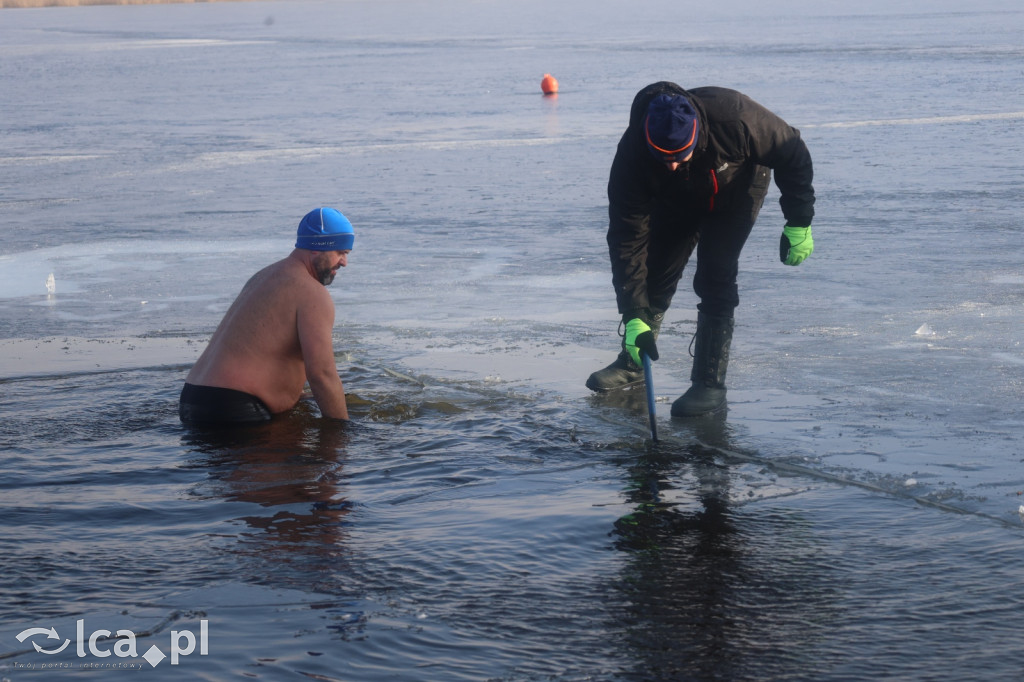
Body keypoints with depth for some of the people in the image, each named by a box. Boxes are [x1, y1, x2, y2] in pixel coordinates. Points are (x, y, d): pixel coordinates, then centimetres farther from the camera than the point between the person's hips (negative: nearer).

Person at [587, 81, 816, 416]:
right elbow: (627, 238, -32)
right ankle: (632, 363, 25)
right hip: (677, 201, 3)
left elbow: (792, 153, -24)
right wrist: (634, 317, -36)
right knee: (655, 275, 2)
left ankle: (710, 381, -13)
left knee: (715, 276, -19)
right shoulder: (632, 154, -36)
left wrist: (799, 223, -21)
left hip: (736, 192, -2)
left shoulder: (733, 116, -43)